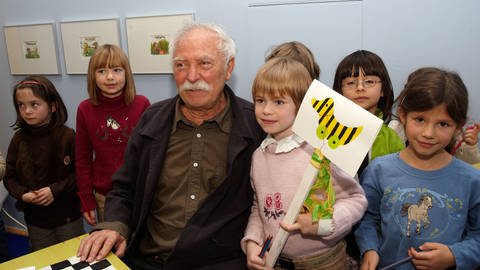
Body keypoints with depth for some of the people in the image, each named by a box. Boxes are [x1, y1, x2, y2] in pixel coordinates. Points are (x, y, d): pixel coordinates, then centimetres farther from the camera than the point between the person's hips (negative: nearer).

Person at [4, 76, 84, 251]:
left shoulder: (67, 136, -15)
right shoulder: (19, 139, -4)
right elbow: (10, 177, 4)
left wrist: (56, 190, -21)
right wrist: (22, 194, -13)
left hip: (68, 216, -3)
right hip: (35, 218, 3)